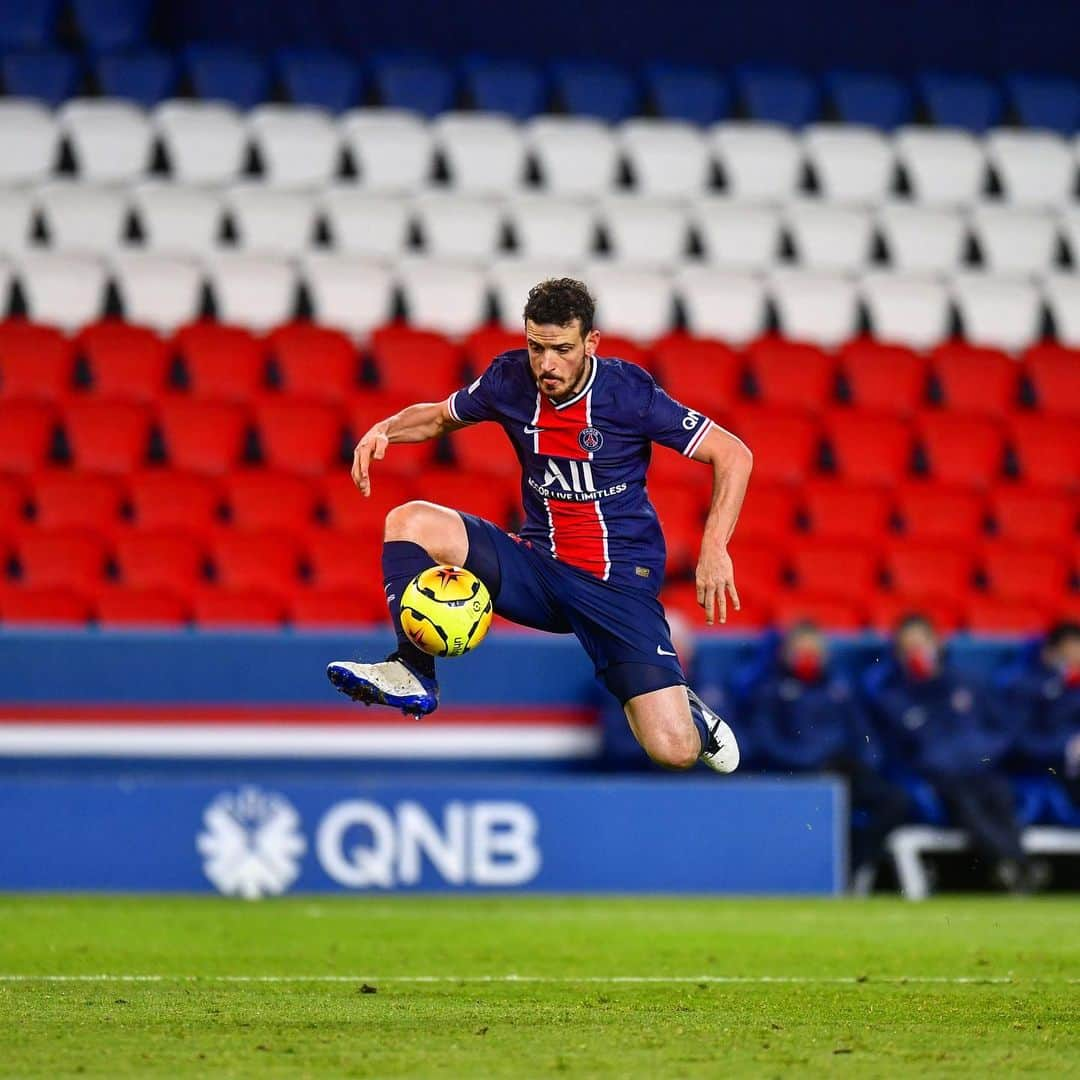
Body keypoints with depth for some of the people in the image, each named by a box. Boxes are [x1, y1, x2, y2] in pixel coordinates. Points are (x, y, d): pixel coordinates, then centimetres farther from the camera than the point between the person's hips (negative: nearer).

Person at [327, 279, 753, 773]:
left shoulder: (629, 392, -15)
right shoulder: (510, 380, -4)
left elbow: (733, 454, -10)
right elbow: (438, 417, 17)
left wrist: (714, 548, -22)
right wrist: (385, 429, -5)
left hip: (619, 582, -4)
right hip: (538, 567, 4)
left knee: (675, 751, -17)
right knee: (411, 521, -17)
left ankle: (687, 710, 21)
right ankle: (413, 675, -13)